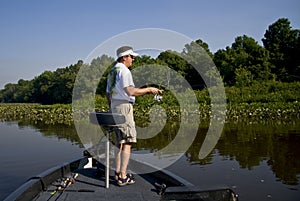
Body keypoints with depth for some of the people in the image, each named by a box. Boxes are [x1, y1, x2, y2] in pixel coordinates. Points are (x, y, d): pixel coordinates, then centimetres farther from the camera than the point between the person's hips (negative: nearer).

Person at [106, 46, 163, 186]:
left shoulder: (112, 72, 17)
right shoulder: (124, 71, -12)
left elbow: (107, 94, 21)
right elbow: (130, 91, -23)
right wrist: (148, 89, -14)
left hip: (114, 106, 10)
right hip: (124, 106, -10)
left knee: (119, 141, 14)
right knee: (127, 142, -7)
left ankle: (117, 173, 18)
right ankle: (123, 177, -7)